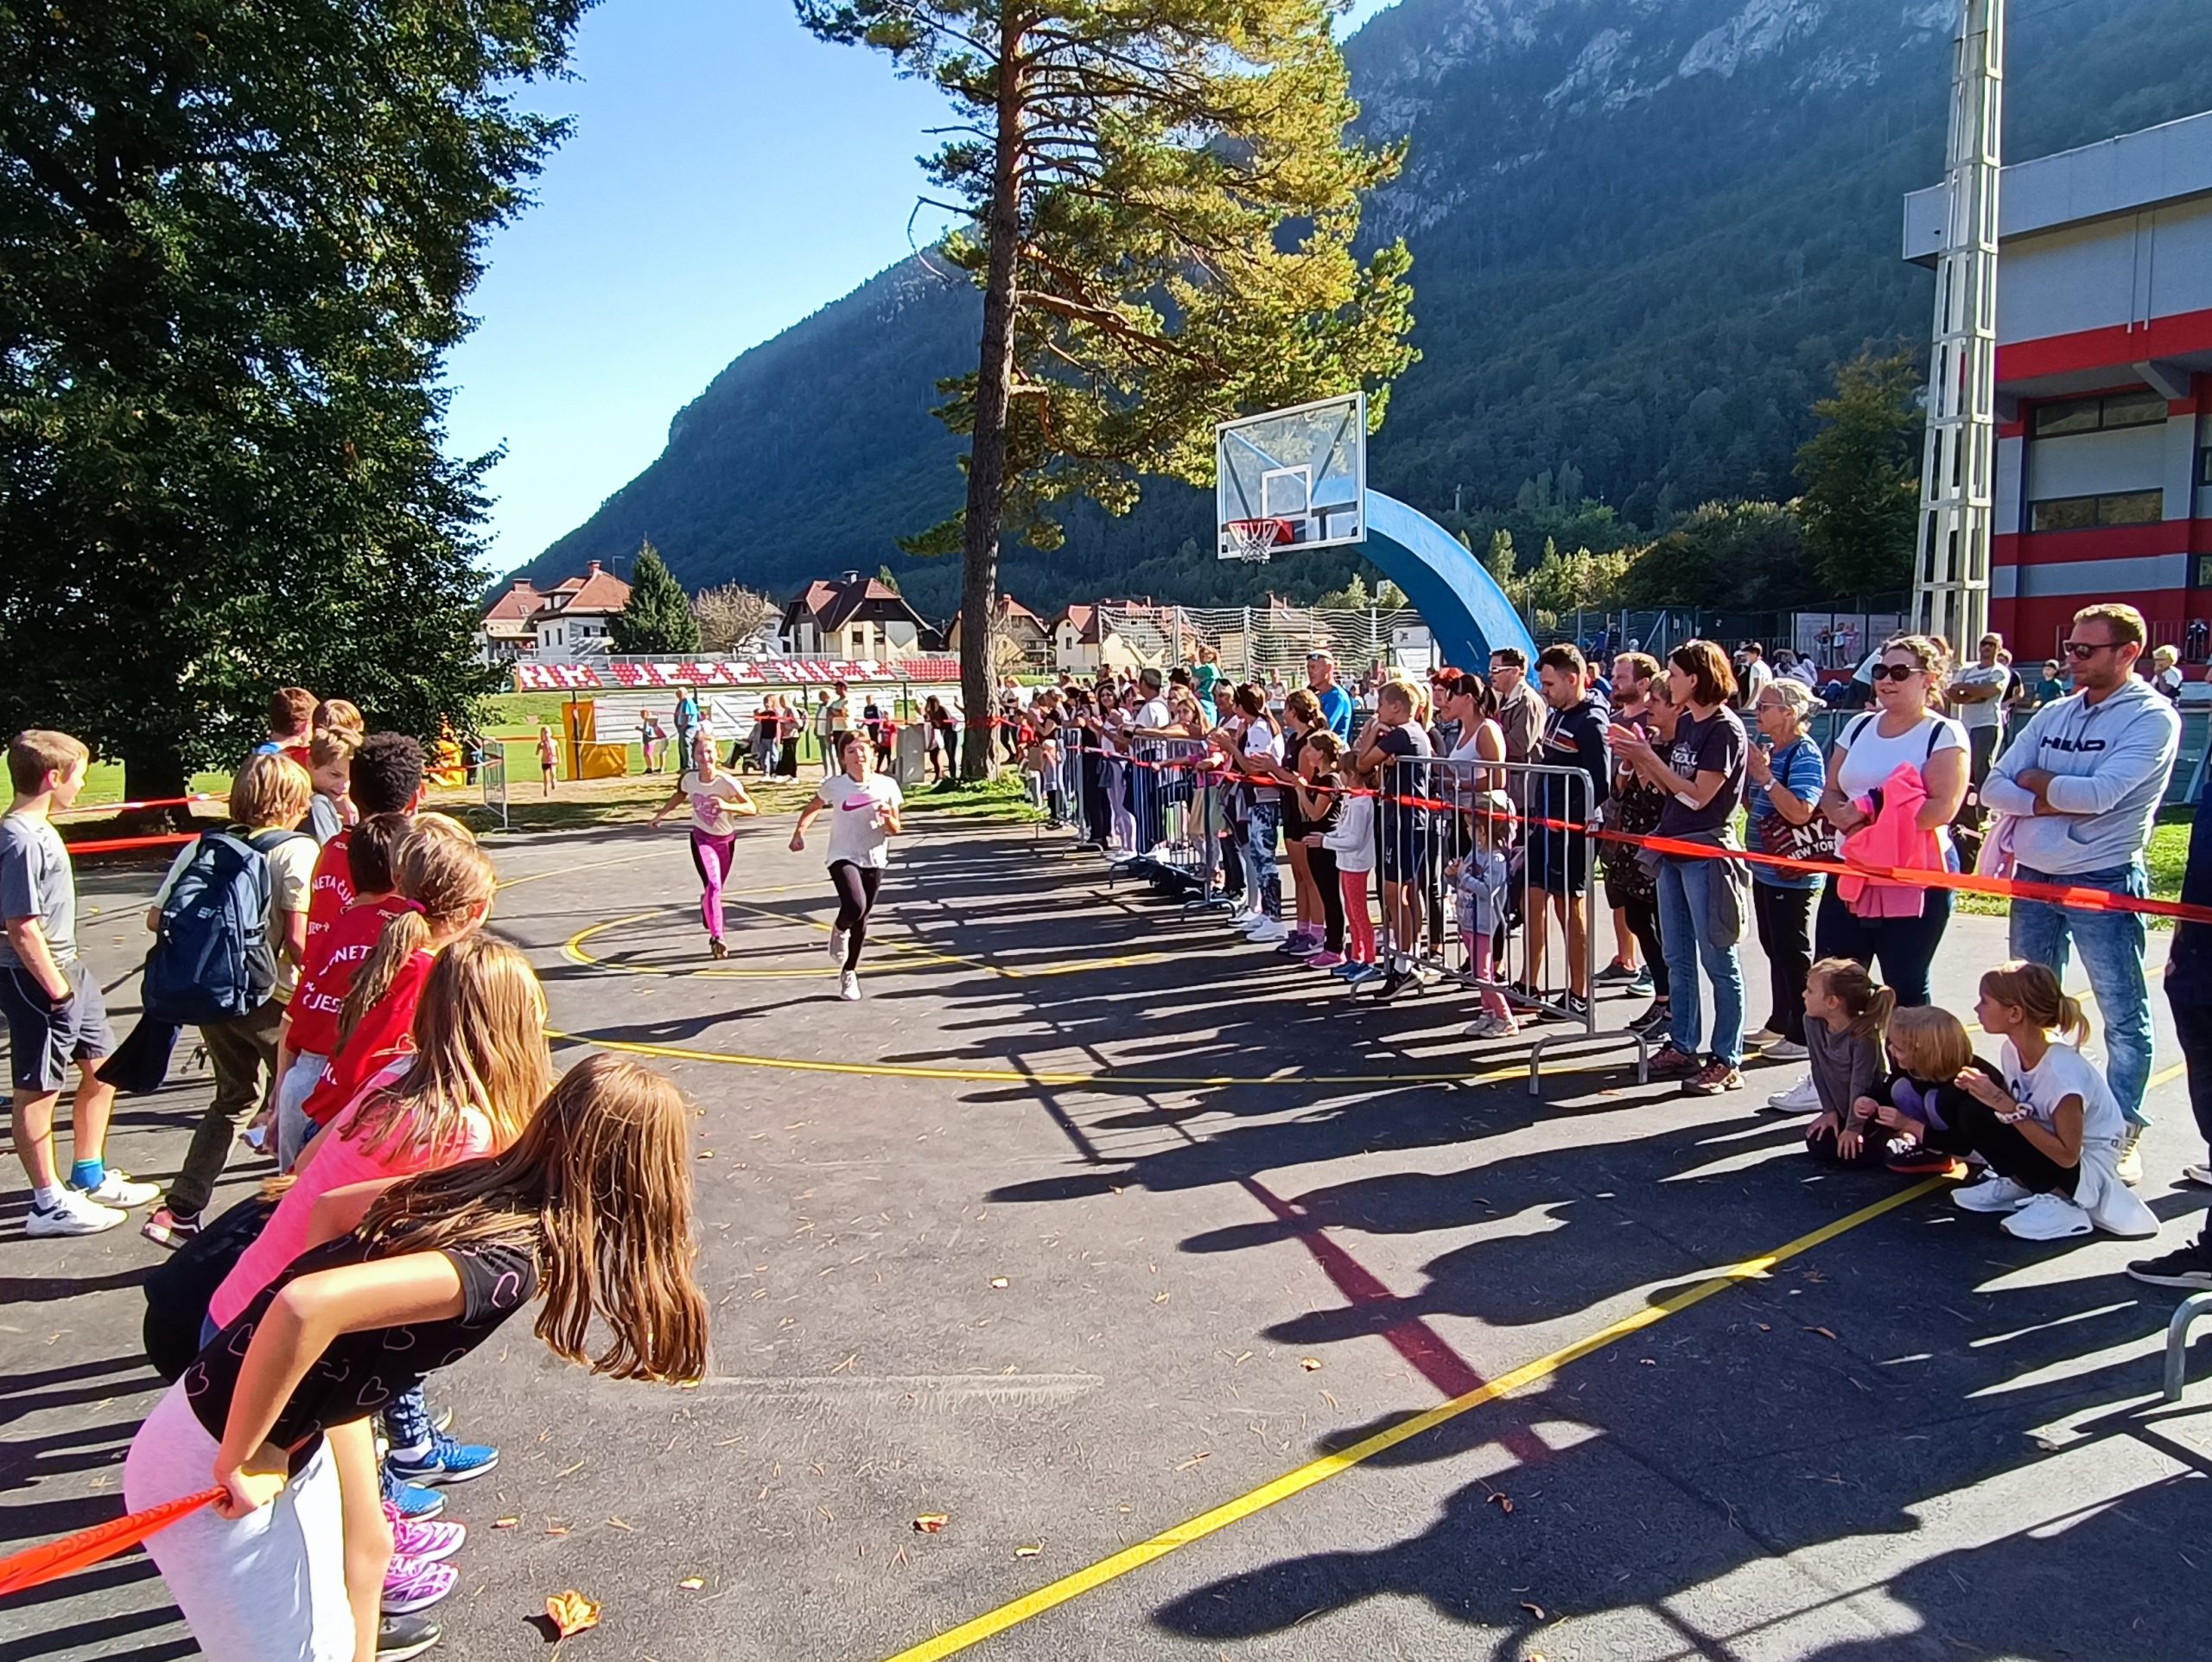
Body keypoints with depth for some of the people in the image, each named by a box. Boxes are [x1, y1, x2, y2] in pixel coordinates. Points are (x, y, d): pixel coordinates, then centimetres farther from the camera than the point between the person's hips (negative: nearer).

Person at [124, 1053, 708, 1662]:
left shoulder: (477, 1184, -4)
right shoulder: (508, 1264, -29)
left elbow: (329, 1209, 11)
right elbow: (305, 1305, -40)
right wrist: (240, 1461, -25)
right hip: (210, 1468, -8)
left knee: (366, 1545, 26)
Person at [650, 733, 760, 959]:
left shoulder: (727, 781, -23)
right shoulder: (689, 778, -13)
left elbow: (752, 808, -28)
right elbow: (679, 795, 12)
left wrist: (726, 806, -42)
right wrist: (660, 814, 16)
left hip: (726, 840, 0)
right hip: (701, 838, 0)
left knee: (716, 889, 16)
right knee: (712, 885, -20)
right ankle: (717, 937, -19)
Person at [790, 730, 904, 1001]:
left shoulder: (887, 785, -4)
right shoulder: (833, 785, -7)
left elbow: (895, 830, 3)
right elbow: (812, 808, 12)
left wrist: (888, 819, -18)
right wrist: (799, 831, -2)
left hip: (874, 860, 3)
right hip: (843, 858, -2)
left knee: (861, 921, 12)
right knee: (855, 906, -28)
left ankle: (849, 973, 34)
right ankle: (839, 930, 9)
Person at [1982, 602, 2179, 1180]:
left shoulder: (2152, 717, -7)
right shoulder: (2053, 714, 10)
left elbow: (2100, 794, -21)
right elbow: (1994, 790, 3)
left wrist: (2036, 780, -5)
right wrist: (2056, 802, -14)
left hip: (2104, 885, -6)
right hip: (2033, 878, 6)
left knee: (2123, 1016, 3)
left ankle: (2122, 1134, 12)